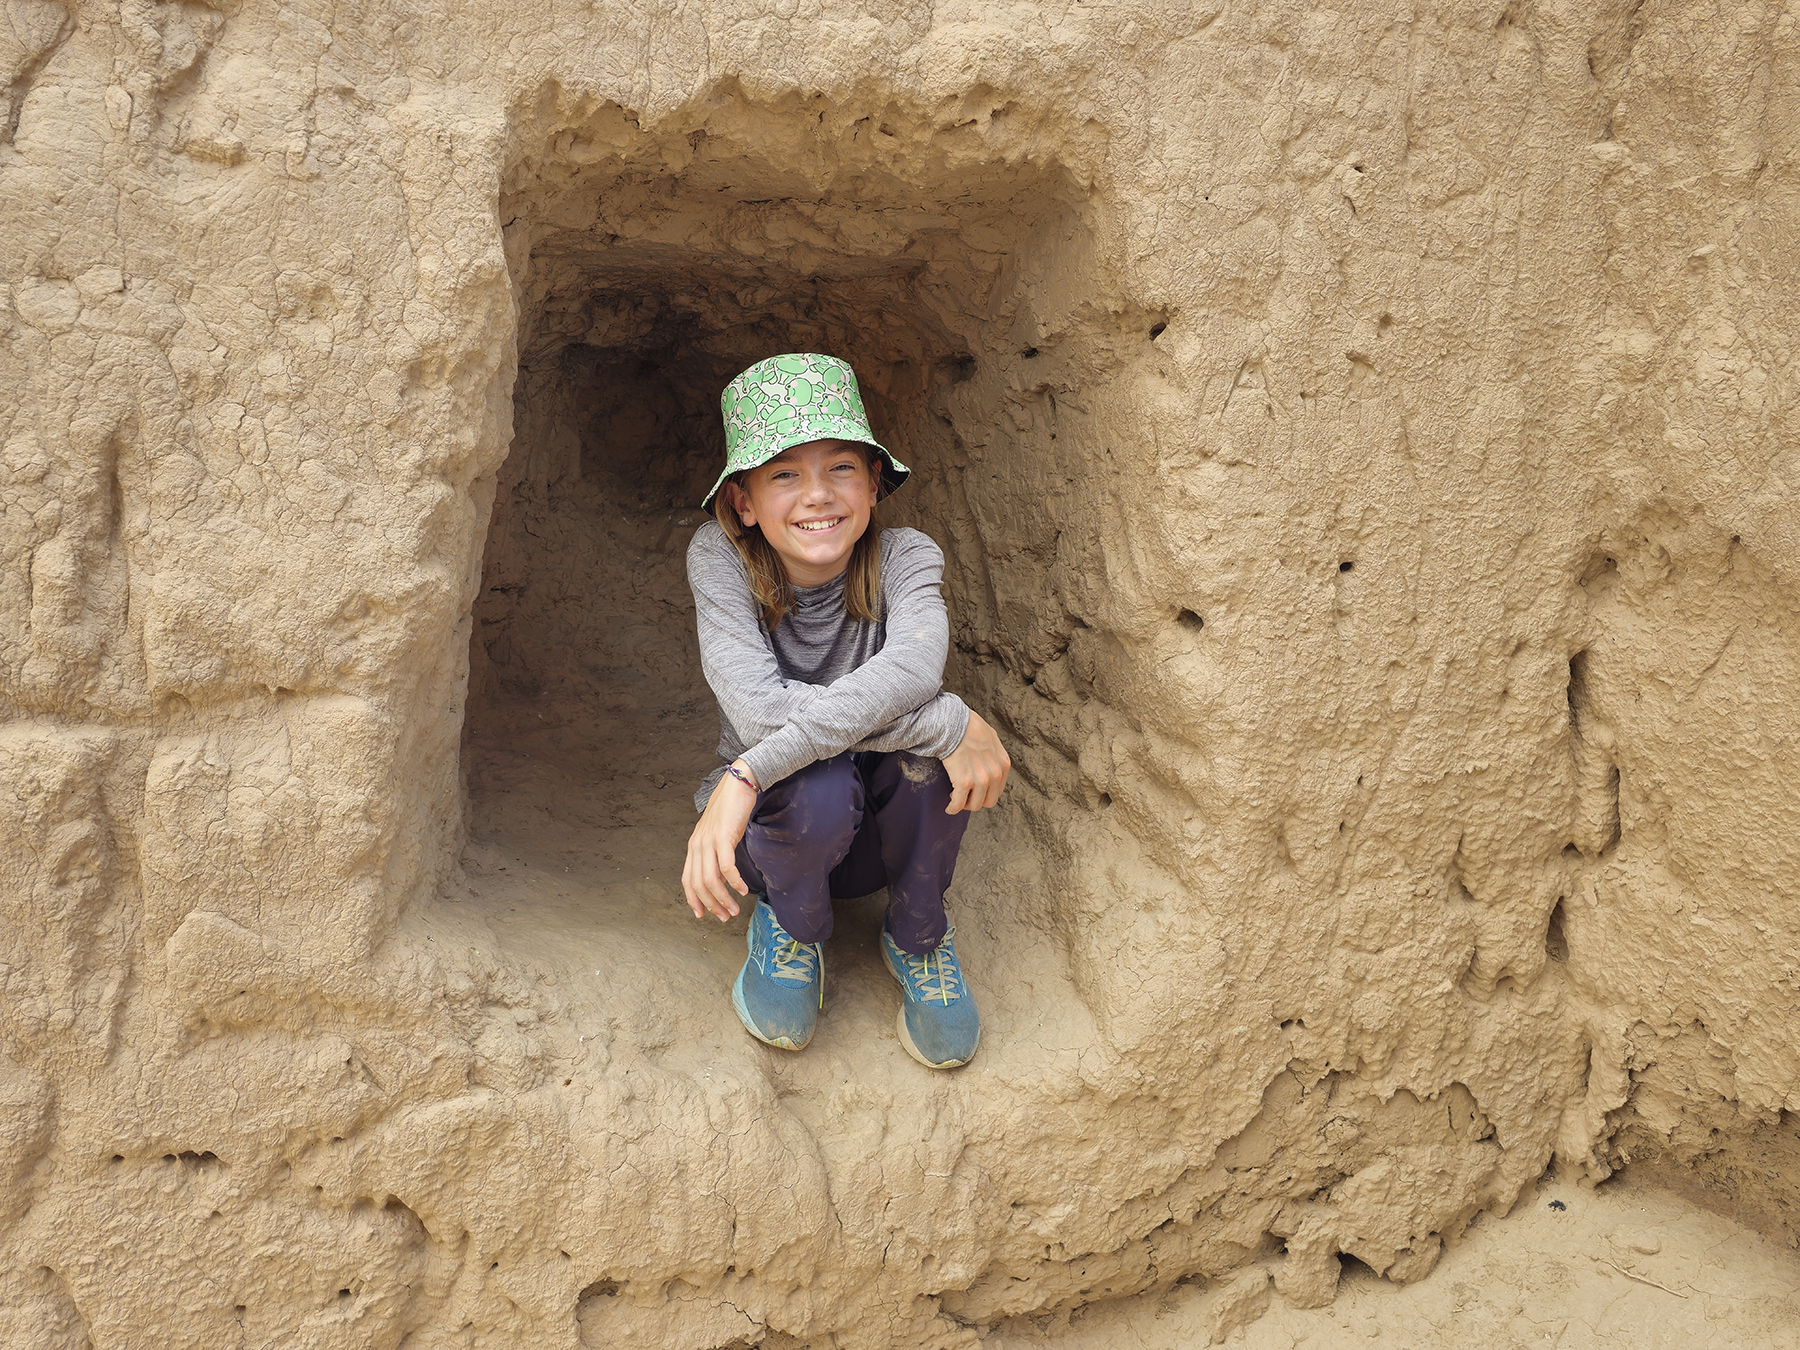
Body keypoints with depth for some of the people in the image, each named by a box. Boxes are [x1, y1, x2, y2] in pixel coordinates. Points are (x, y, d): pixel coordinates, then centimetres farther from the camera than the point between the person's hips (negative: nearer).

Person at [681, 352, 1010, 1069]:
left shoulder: (905, 558, -17)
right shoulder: (719, 557, -18)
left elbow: (911, 667, -40)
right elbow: (758, 709, -33)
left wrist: (748, 776, -49)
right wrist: (950, 722, -39)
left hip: (885, 831, 1)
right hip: (778, 826, -1)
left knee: (923, 735, -32)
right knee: (819, 785, -37)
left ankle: (917, 935, -4)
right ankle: (793, 926, -1)